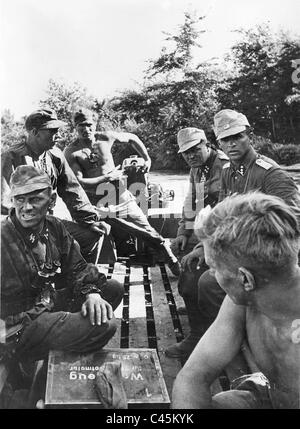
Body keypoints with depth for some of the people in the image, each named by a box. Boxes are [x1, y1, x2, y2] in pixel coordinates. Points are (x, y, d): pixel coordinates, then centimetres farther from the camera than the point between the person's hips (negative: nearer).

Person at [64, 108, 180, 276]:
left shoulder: (106, 138, -1)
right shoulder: (71, 152, -10)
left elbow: (132, 137, 17)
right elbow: (78, 183, -17)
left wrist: (147, 159, 15)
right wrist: (107, 177, -16)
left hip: (121, 197, 2)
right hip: (98, 205, -2)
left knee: (151, 235, 7)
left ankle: (176, 266, 22)